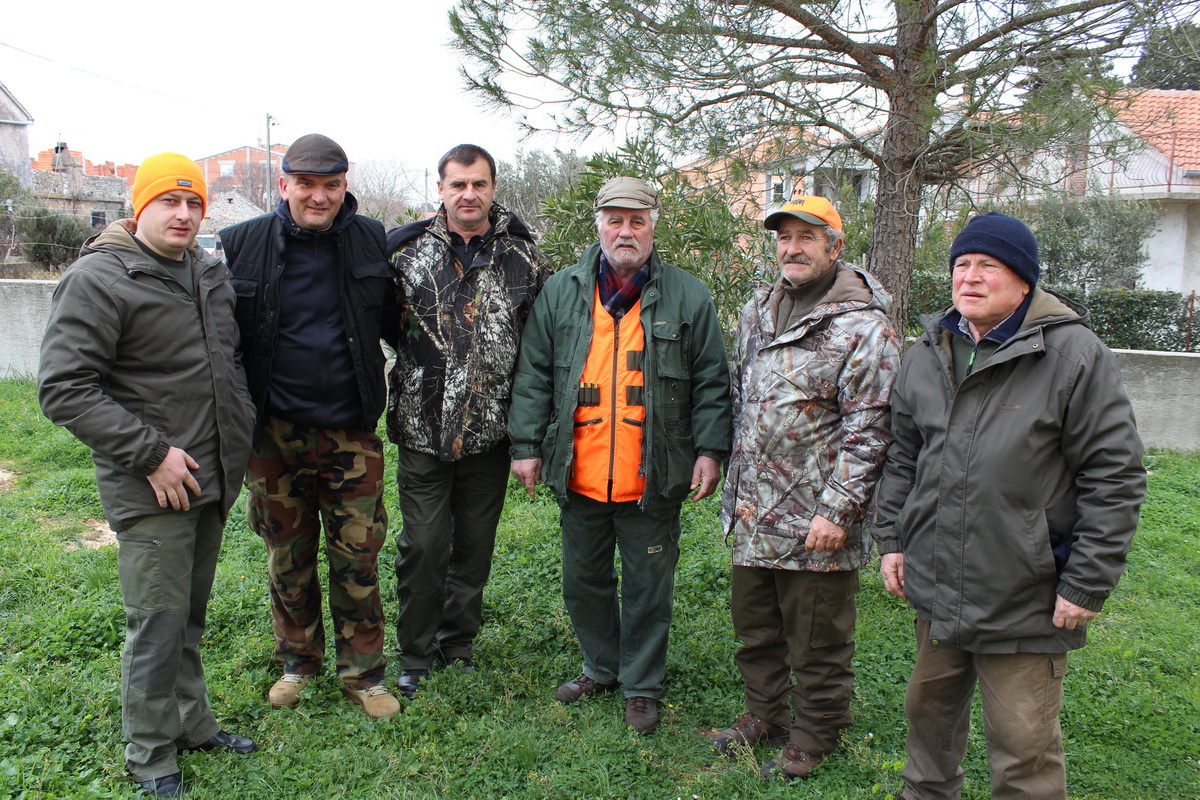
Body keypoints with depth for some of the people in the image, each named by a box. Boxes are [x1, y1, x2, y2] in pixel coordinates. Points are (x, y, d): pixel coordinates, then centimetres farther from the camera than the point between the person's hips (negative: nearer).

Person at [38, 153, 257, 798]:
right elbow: (63, 389, -17)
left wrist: (239, 441, 16)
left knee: (190, 615, 19)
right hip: (151, 488, -7)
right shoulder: (98, 278, -13)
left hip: (212, 479, 7)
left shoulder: (210, 273, 10)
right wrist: (151, 453, -19)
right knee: (158, 624, 1)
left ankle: (193, 725, 35)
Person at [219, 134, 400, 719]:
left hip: (351, 433, 0)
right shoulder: (241, 244, -2)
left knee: (358, 556, 5)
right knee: (287, 557, 14)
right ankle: (299, 660, 35)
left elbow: (393, 323, 13)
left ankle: (361, 671, 22)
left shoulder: (370, 240, 1)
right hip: (274, 434, 0)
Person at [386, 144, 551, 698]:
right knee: (423, 545, 2)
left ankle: (457, 644, 30)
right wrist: (396, 398, 2)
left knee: (475, 544, 12)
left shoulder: (522, 257, 2)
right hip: (423, 428, -1)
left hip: (489, 430, 1)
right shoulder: (408, 250, 1)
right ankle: (414, 655, 21)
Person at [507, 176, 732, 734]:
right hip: (579, 477, 3)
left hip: (654, 480, -2)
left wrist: (711, 451, -3)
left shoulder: (688, 297, 1)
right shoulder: (561, 292, 5)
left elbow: (711, 384, 3)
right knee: (582, 581, 17)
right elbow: (533, 376, 5)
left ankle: (641, 686, 28)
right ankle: (602, 668, 39)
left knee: (647, 588, 9)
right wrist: (527, 446, 1)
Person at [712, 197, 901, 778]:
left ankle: (815, 735, 30)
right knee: (754, 623, 21)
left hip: (814, 521, -7)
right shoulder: (758, 310, 10)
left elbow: (869, 428, -16)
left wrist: (837, 510, -19)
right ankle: (765, 713, 41)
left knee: (816, 639, 9)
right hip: (753, 513, 7)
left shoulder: (863, 326, -13)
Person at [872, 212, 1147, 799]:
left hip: (1025, 603, -6)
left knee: (1024, 750, 4)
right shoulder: (926, 354, 7)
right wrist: (892, 539, 11)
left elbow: (1115, 475, -11)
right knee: (930, 710, 24)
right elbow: (903, 457, 16)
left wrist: (1088, 585, -12)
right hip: (936, 590, 6)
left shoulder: (1074, 354, -12)